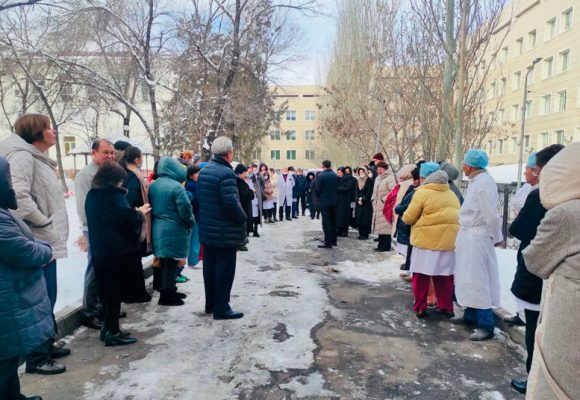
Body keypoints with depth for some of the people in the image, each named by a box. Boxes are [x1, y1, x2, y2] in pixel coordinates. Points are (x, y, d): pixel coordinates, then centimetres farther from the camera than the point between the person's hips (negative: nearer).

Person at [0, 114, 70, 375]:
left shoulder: (37, 158, 17)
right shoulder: (22, 156, -13)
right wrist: (45, 223, -18)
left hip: (47, 242, 10)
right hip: (39, 243, -10)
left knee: (47, 299, 18)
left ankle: (46, 346, 31)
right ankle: (36, 358, 10)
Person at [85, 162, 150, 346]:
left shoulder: (92, 195, 9)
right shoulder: (114, 196, -16)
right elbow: (130, 220, -19)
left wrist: (133, 212, 15)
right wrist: (140, 213, 1)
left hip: (99, 249, 8)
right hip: (118, 250, -8)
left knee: (106, 289, 16)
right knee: (116, 290, 0)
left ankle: (108, 327, 26)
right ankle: (113, 332, 7)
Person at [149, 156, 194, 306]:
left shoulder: (153, 185, 5)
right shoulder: (176, 186, -18)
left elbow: (151, 207, 12)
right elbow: (185, 210, -18)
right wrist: (191, 222, -1)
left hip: (158, 228, 8)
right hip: (174, 230, -8)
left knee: (164, 262, 16)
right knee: (171, 263, 2)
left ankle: (169, 291, 29)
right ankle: (166, 296, 9)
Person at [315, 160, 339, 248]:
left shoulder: (321, 176, -14)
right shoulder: (336, 176, 3)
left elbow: (317, 189, -13)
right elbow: (338, 188, 6)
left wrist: (318, 197, 5)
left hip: (324, 202, -6)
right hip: (334, 201, 6)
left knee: (326, 222, -3)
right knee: (333, 221, 15)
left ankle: (328, 242, -3)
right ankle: (333, 240, 23)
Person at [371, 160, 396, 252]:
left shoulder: (390, 178, -10)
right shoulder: (377, 178, 18)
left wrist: (384, 199, -17)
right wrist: (374, 200, 12)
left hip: (385, 206, -9)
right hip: (378, 206, 9)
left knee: (385, 225, -7)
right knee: (380, 226, 11)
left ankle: (386, 246, 0)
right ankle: (381, 245, 19)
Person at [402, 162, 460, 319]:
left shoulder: (422, 193, -8)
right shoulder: (451, 194, 12)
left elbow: (408, 218, -7)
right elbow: (457, 215, 14)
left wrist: (405, 217, 14)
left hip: (427, 240, -6)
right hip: (448, 240, 6)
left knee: (421, 275, 6)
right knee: (444, 276, 15)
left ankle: (420, 307, 12)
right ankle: (446, 307, 23)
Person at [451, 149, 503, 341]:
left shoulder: (484, 183, -18)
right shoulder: (476, 181, 13)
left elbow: (492, 215, -19)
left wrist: (497, 238, -8)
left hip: (478, 237, -10)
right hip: (468, 235, 10)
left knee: (477, 281, -5)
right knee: (468, 278, 18)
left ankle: (485, 325, 4)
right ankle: (470, 315, 32)